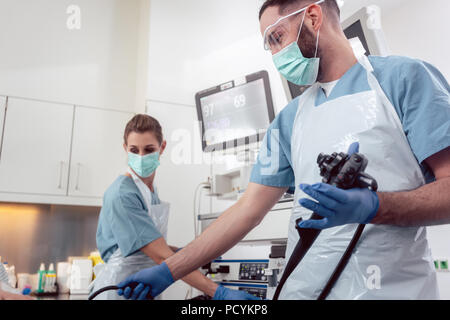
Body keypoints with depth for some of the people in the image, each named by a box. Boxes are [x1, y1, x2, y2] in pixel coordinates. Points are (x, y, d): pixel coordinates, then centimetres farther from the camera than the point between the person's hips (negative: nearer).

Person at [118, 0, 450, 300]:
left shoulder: (404, 77, -3)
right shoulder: (289, 120, 10)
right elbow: (248, 210, 7)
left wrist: (373, 207, -25)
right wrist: (167, 272, 3)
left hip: (392, 287, -4)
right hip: (304, 287, 5)